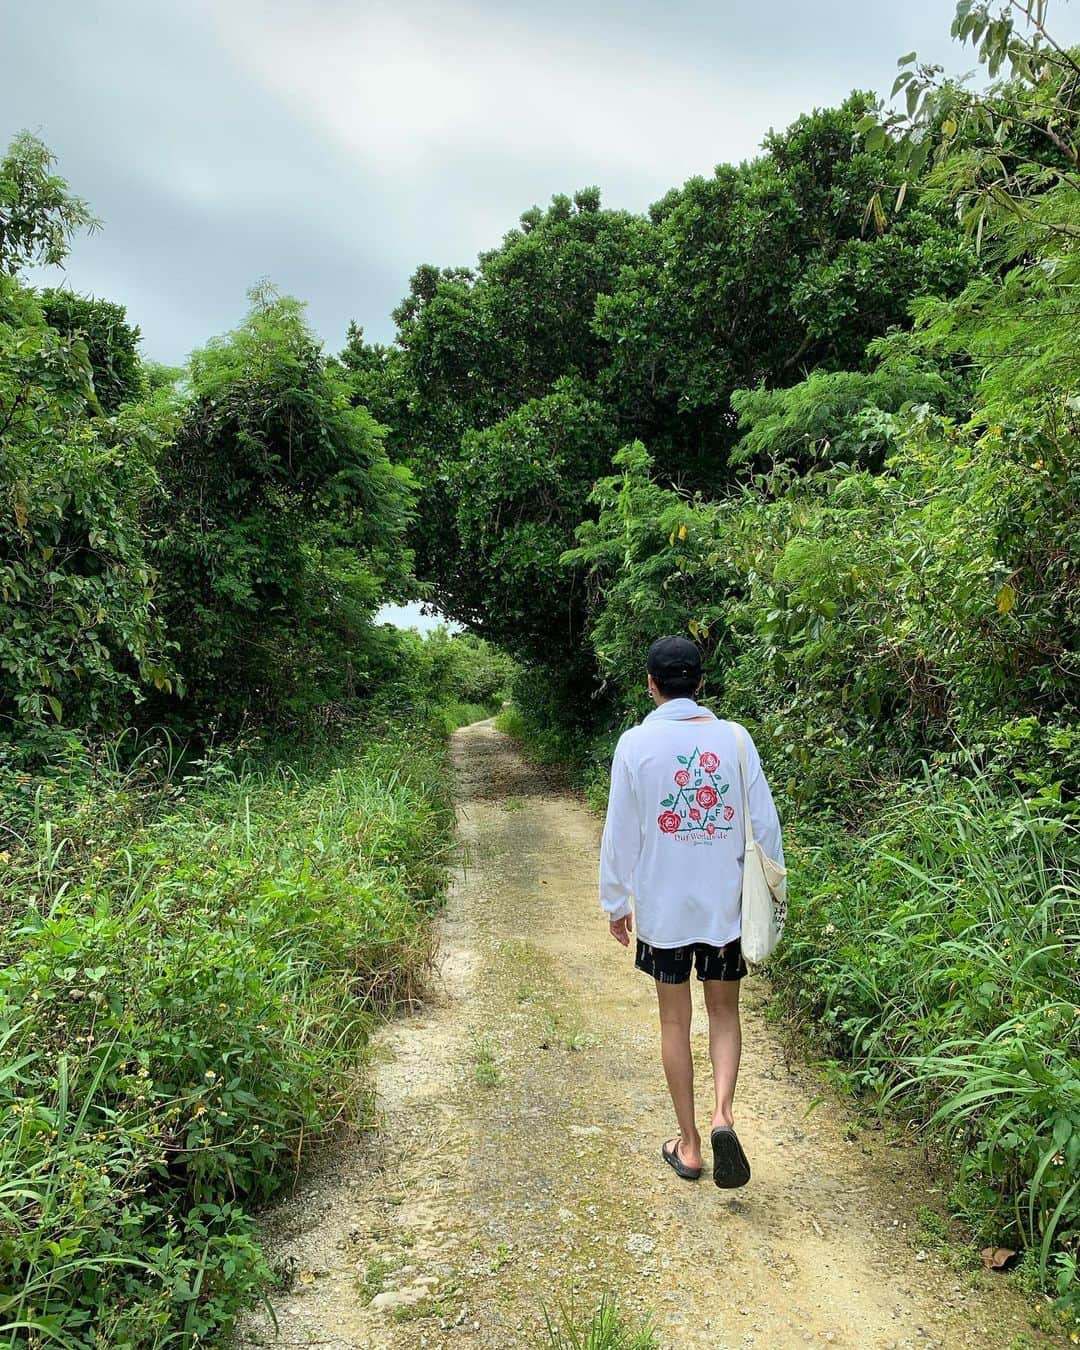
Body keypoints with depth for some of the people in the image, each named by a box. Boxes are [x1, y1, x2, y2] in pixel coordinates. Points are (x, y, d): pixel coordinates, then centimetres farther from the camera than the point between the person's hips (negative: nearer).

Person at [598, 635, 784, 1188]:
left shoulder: (637, 743, -11)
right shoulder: (733, 737, -7)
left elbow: (621, 832, -6)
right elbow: (764, 822, -2)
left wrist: (616, 902, 6)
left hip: (662, 906, -1)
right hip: (725, 903, 2)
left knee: (675, 1019, 14)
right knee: (724, 1011, 19)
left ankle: (689, 1143, 23)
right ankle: (723, 1114, -2)